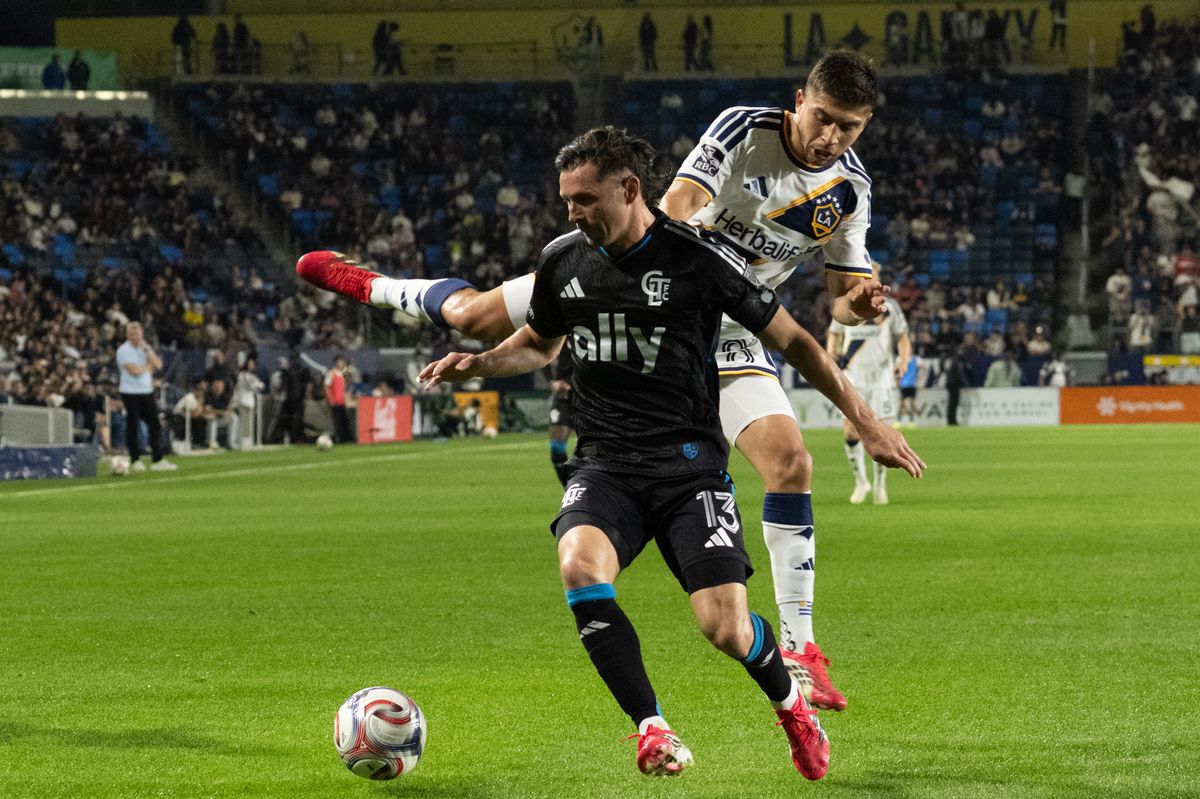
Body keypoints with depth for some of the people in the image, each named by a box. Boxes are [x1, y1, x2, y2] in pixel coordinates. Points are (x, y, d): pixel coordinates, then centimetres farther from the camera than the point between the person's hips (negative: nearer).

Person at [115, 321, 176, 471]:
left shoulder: (145, 348, 12)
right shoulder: (123, 350, -8)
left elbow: (157, 365, 0)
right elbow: (134, 370, -18)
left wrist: (147, 349, -9)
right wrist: (149, 366, -2)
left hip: (147, 391, 6)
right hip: (131, 392, -6)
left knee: (155, 425, 3)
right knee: (132, 427, -2)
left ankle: (157, 460, 7)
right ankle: (135, 461, 4)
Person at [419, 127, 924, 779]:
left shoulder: (699, 260, -8)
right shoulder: (563, 261, 5)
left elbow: (791, 340, 1)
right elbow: (539, 344, 25)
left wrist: (866, 422, 0)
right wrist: (479, 364, 5)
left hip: (689, 465, -3)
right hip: (604, 466, 3)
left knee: (726, 629, -15)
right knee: (580, 567, -30)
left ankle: (790, 700, 21)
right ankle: (651, 729, -18)